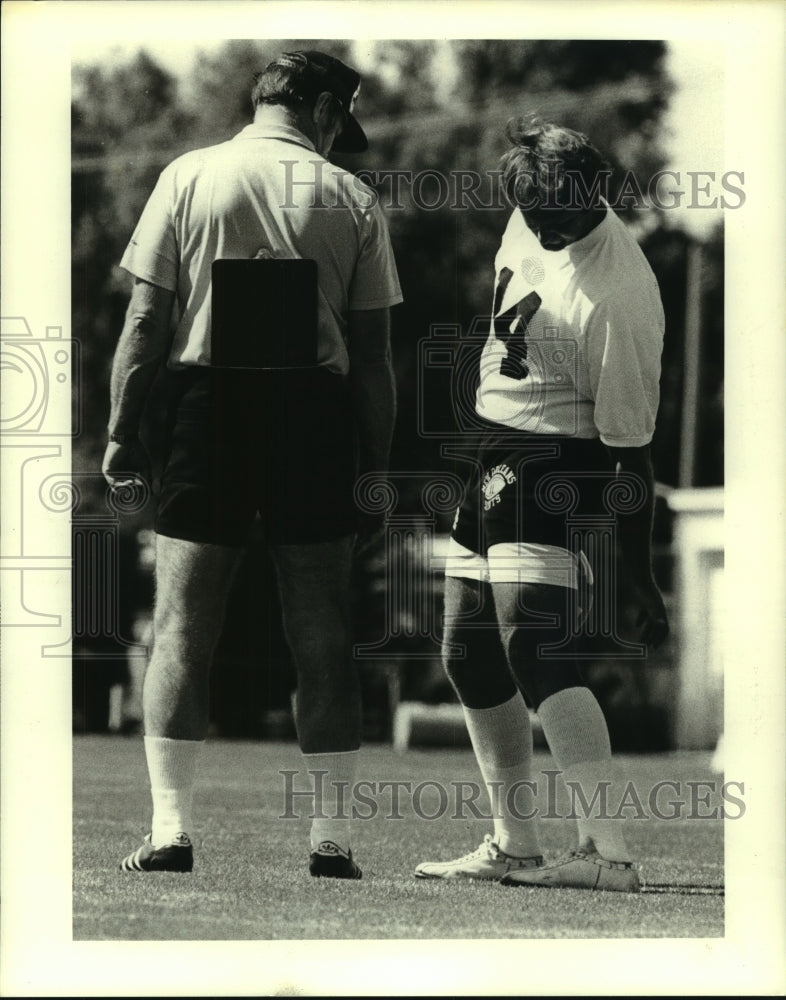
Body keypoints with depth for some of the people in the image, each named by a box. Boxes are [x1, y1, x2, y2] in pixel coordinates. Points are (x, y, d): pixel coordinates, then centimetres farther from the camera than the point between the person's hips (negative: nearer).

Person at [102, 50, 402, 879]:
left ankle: (170, 827, -4)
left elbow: (144, 322, -1)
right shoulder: (350, 198, 5)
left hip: (209, 405, -1)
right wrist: (374, 469, 10)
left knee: (182, 628, 2)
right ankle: (330, 837, 6)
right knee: (322, 639, 6)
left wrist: (121, 431, 4)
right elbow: (372, 352, 5)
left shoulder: (189, 176, 4)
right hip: (316, 416, 1)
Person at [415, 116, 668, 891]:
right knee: (469, 655, 12)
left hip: (560, 472, -9)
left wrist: (636, 571, -18)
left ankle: (607, 850, -26)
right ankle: (514, 846, 23)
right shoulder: (529, 222, 0)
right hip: (494, 465, 9)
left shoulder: (617, 296, -24)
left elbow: (629, 442, -21)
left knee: (534, 648, -22)